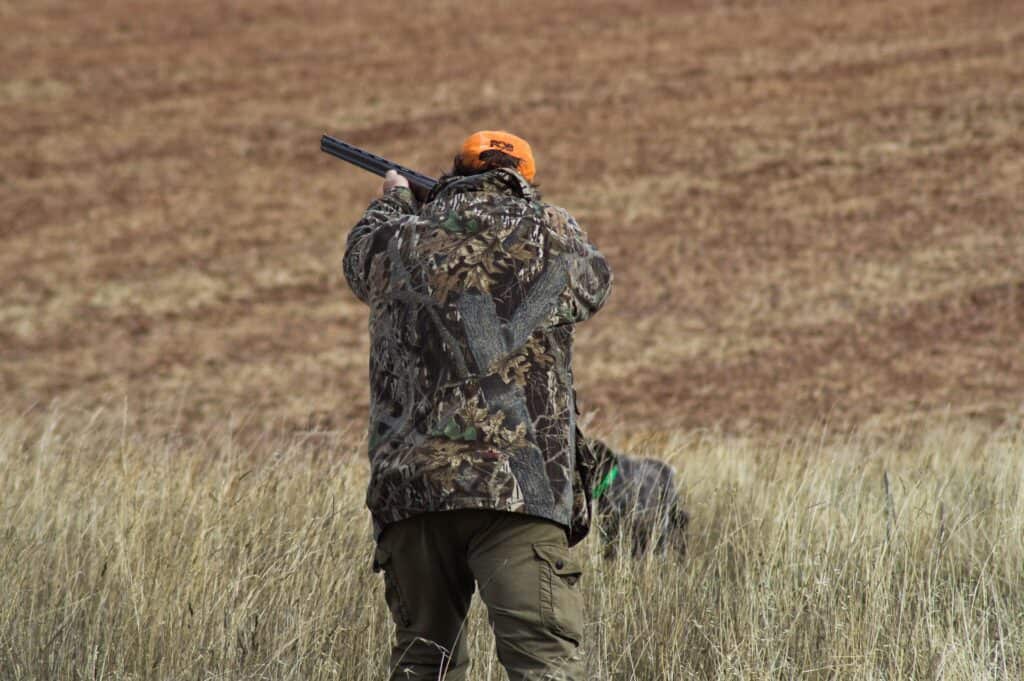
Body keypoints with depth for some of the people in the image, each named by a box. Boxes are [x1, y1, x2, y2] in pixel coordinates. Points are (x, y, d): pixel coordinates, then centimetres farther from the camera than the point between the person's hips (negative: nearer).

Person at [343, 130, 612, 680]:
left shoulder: (398, 241, 11)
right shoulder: (550, 233, 4)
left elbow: (360, 255, 35)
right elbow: (594, 283, 25)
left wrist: (392, 202, 58)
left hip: (407, 485, 3)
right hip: (517, 488, -3)